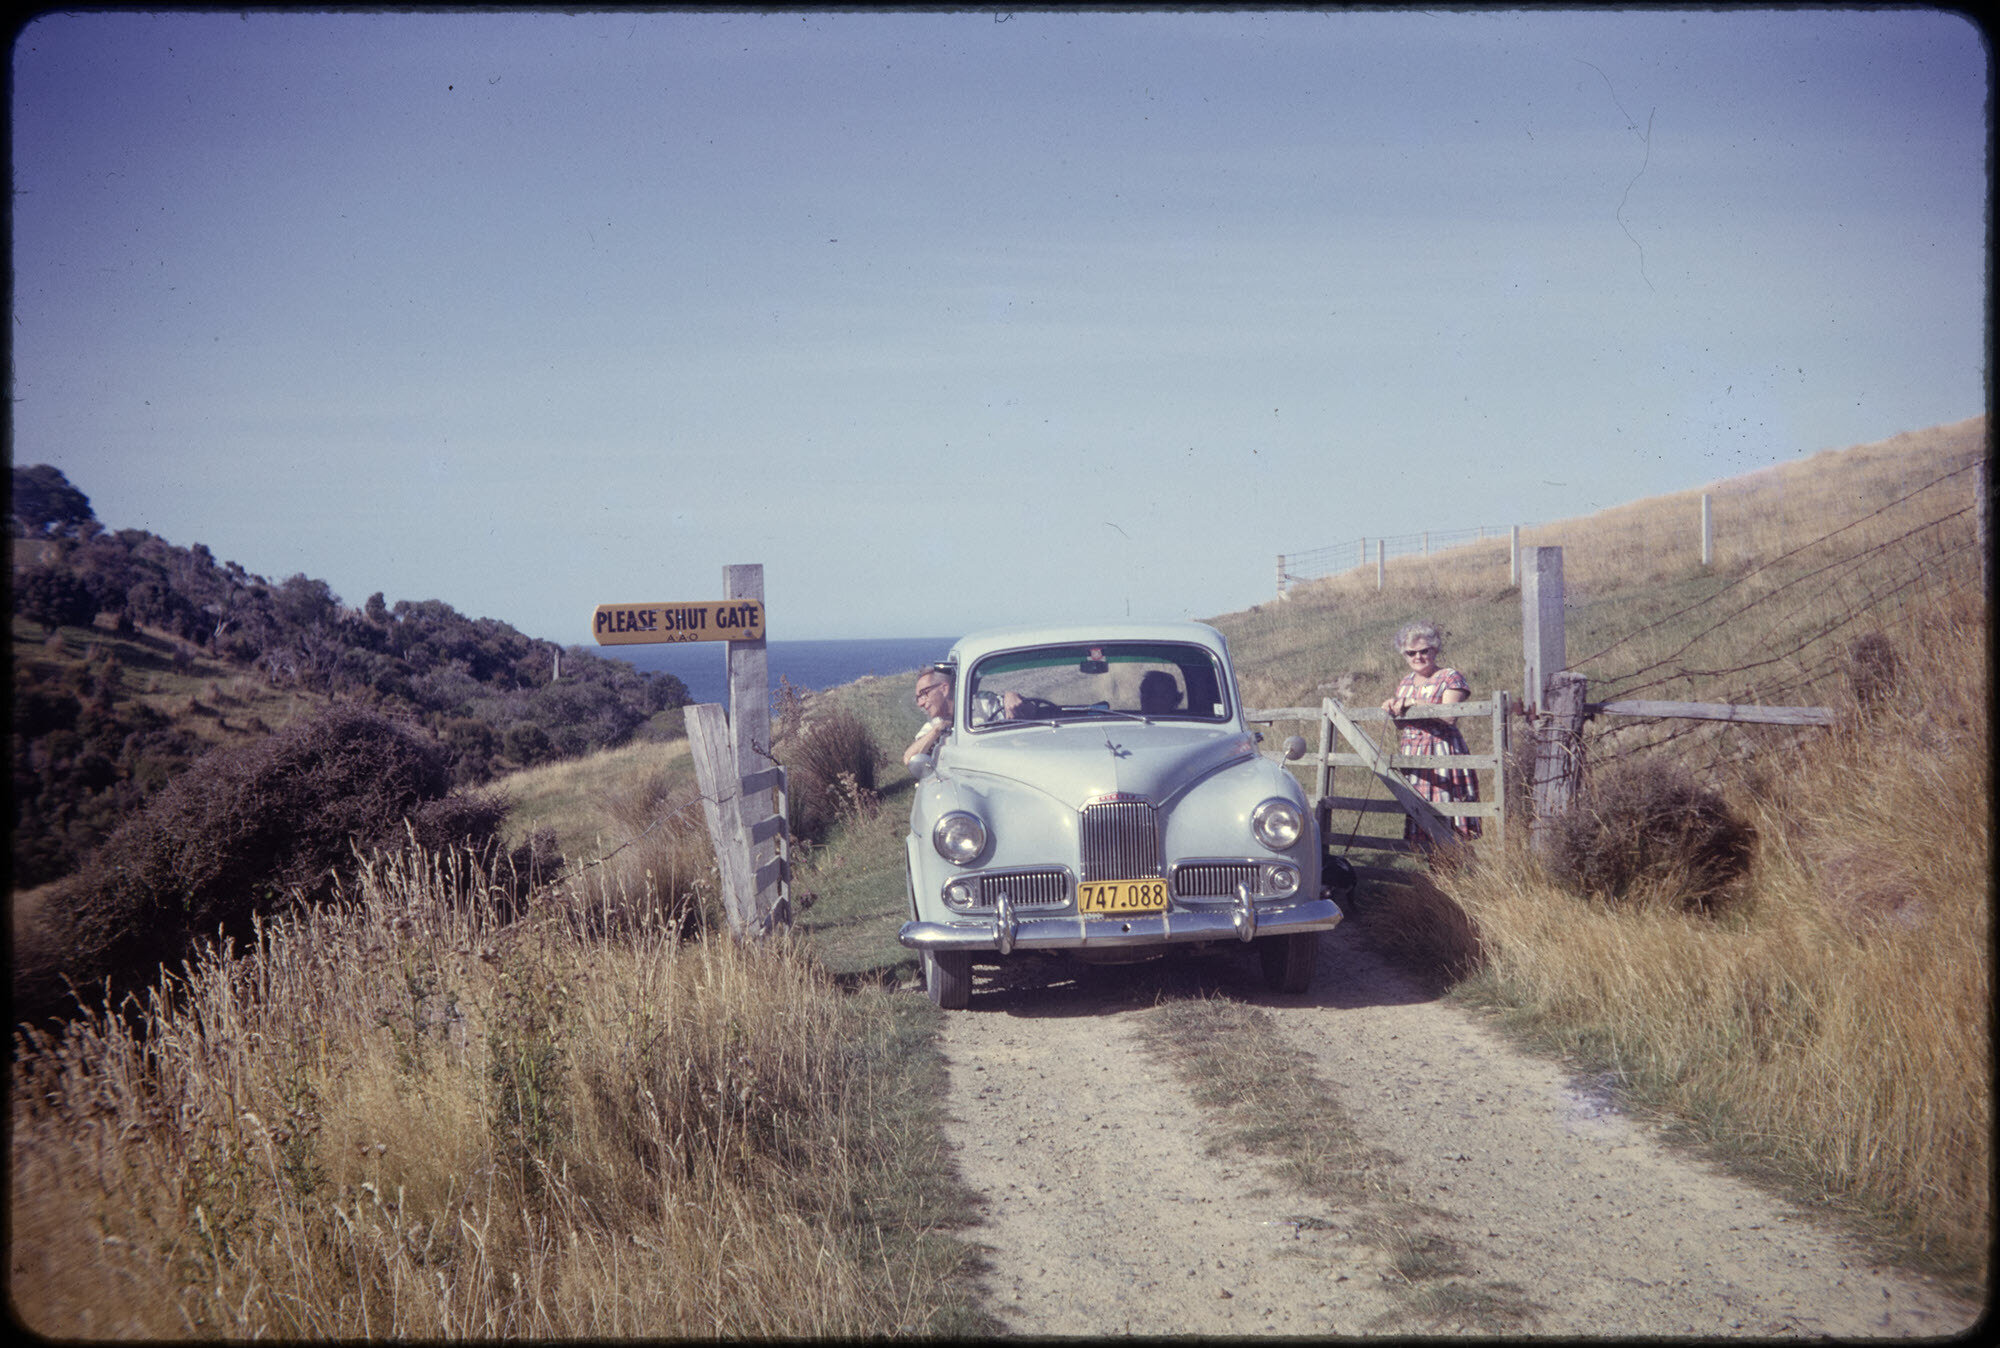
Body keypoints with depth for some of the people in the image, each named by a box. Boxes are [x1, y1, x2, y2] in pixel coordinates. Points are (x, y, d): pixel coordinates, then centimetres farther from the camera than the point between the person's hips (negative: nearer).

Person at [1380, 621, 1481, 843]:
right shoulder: (1406, 681, 18)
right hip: (1410, 754, 6)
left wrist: (1413, 703, -18)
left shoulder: (1450, 678, -2)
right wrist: (1391, 706, 3)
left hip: (1441, 753, -6)